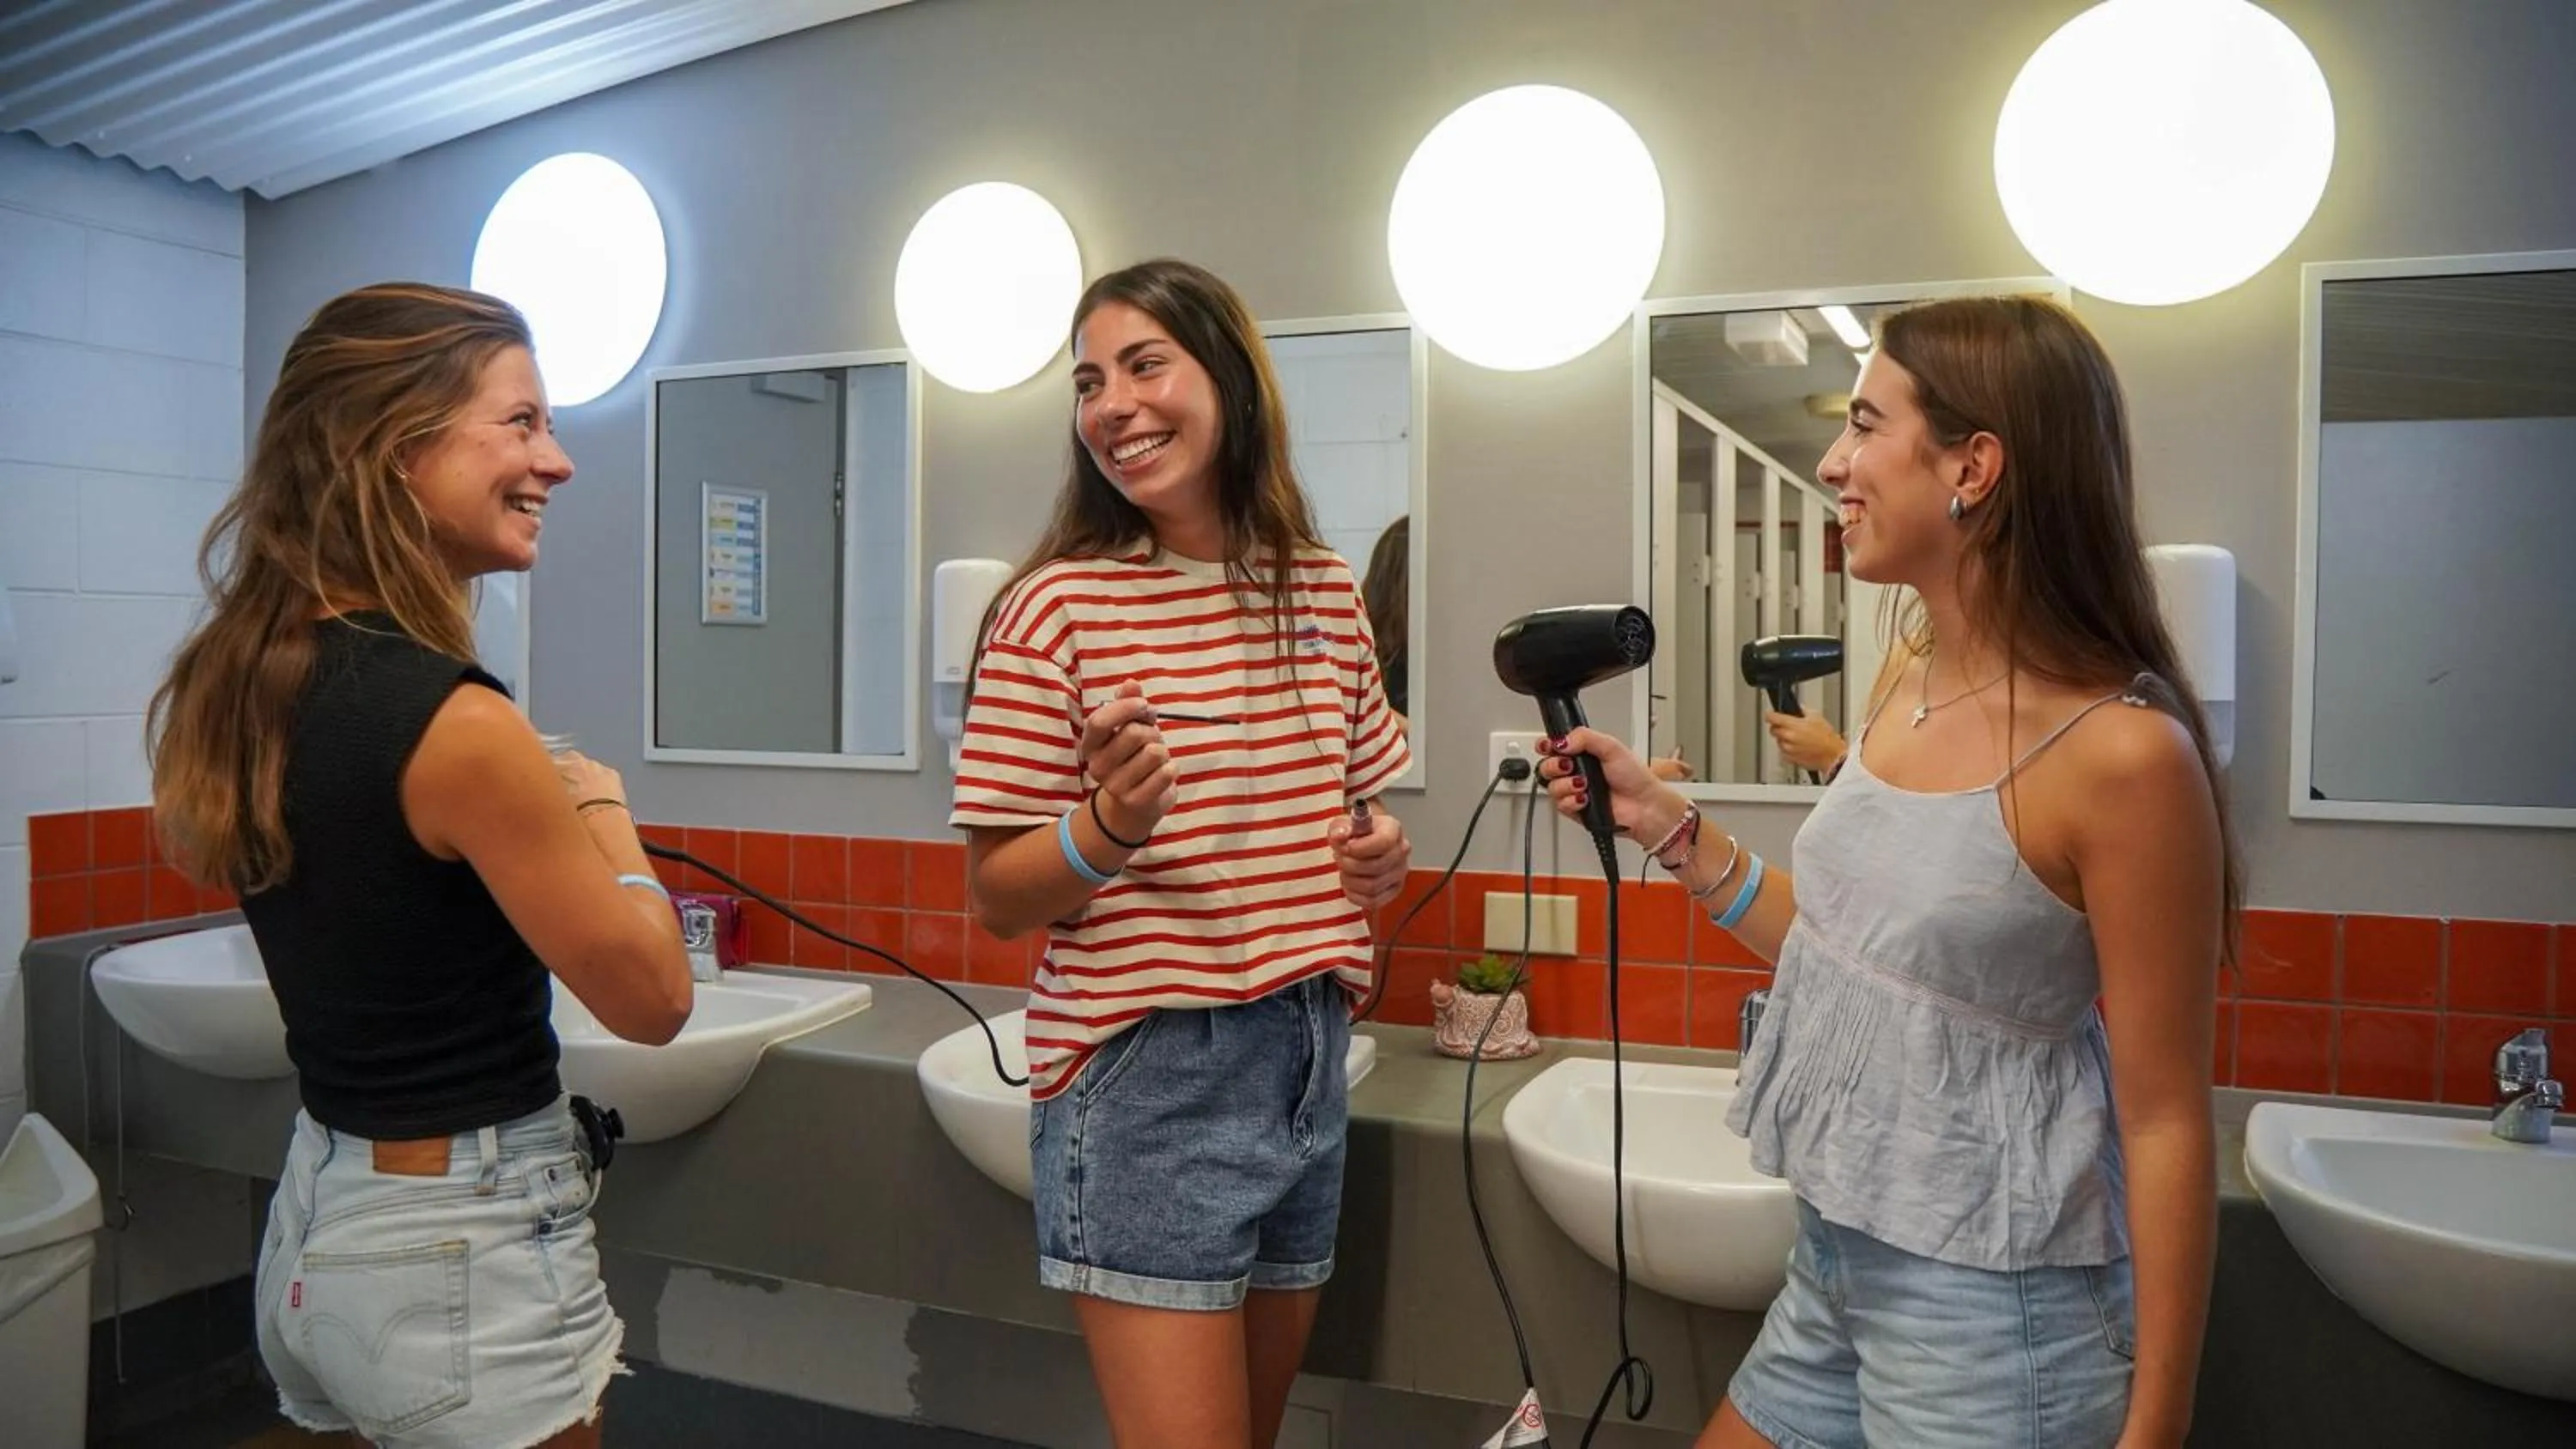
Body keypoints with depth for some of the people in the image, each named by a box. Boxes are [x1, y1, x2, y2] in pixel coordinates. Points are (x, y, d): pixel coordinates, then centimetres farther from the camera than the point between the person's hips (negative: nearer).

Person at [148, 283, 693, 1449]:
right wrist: (600, 809, -1)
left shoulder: (237, 684, -2)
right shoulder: (455, 724, -27)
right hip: (460, 1255, -8)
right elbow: (650, 999, -16)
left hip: (318, 1222, 8)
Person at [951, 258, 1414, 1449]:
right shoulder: (1058, 607, -11)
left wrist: (1380, 860, -3)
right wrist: (1108, 829, -27)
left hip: (1311, 1055, 6)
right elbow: (996, 897, -8)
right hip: (1144, 1078, -5)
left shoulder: (1327, 596, 3)